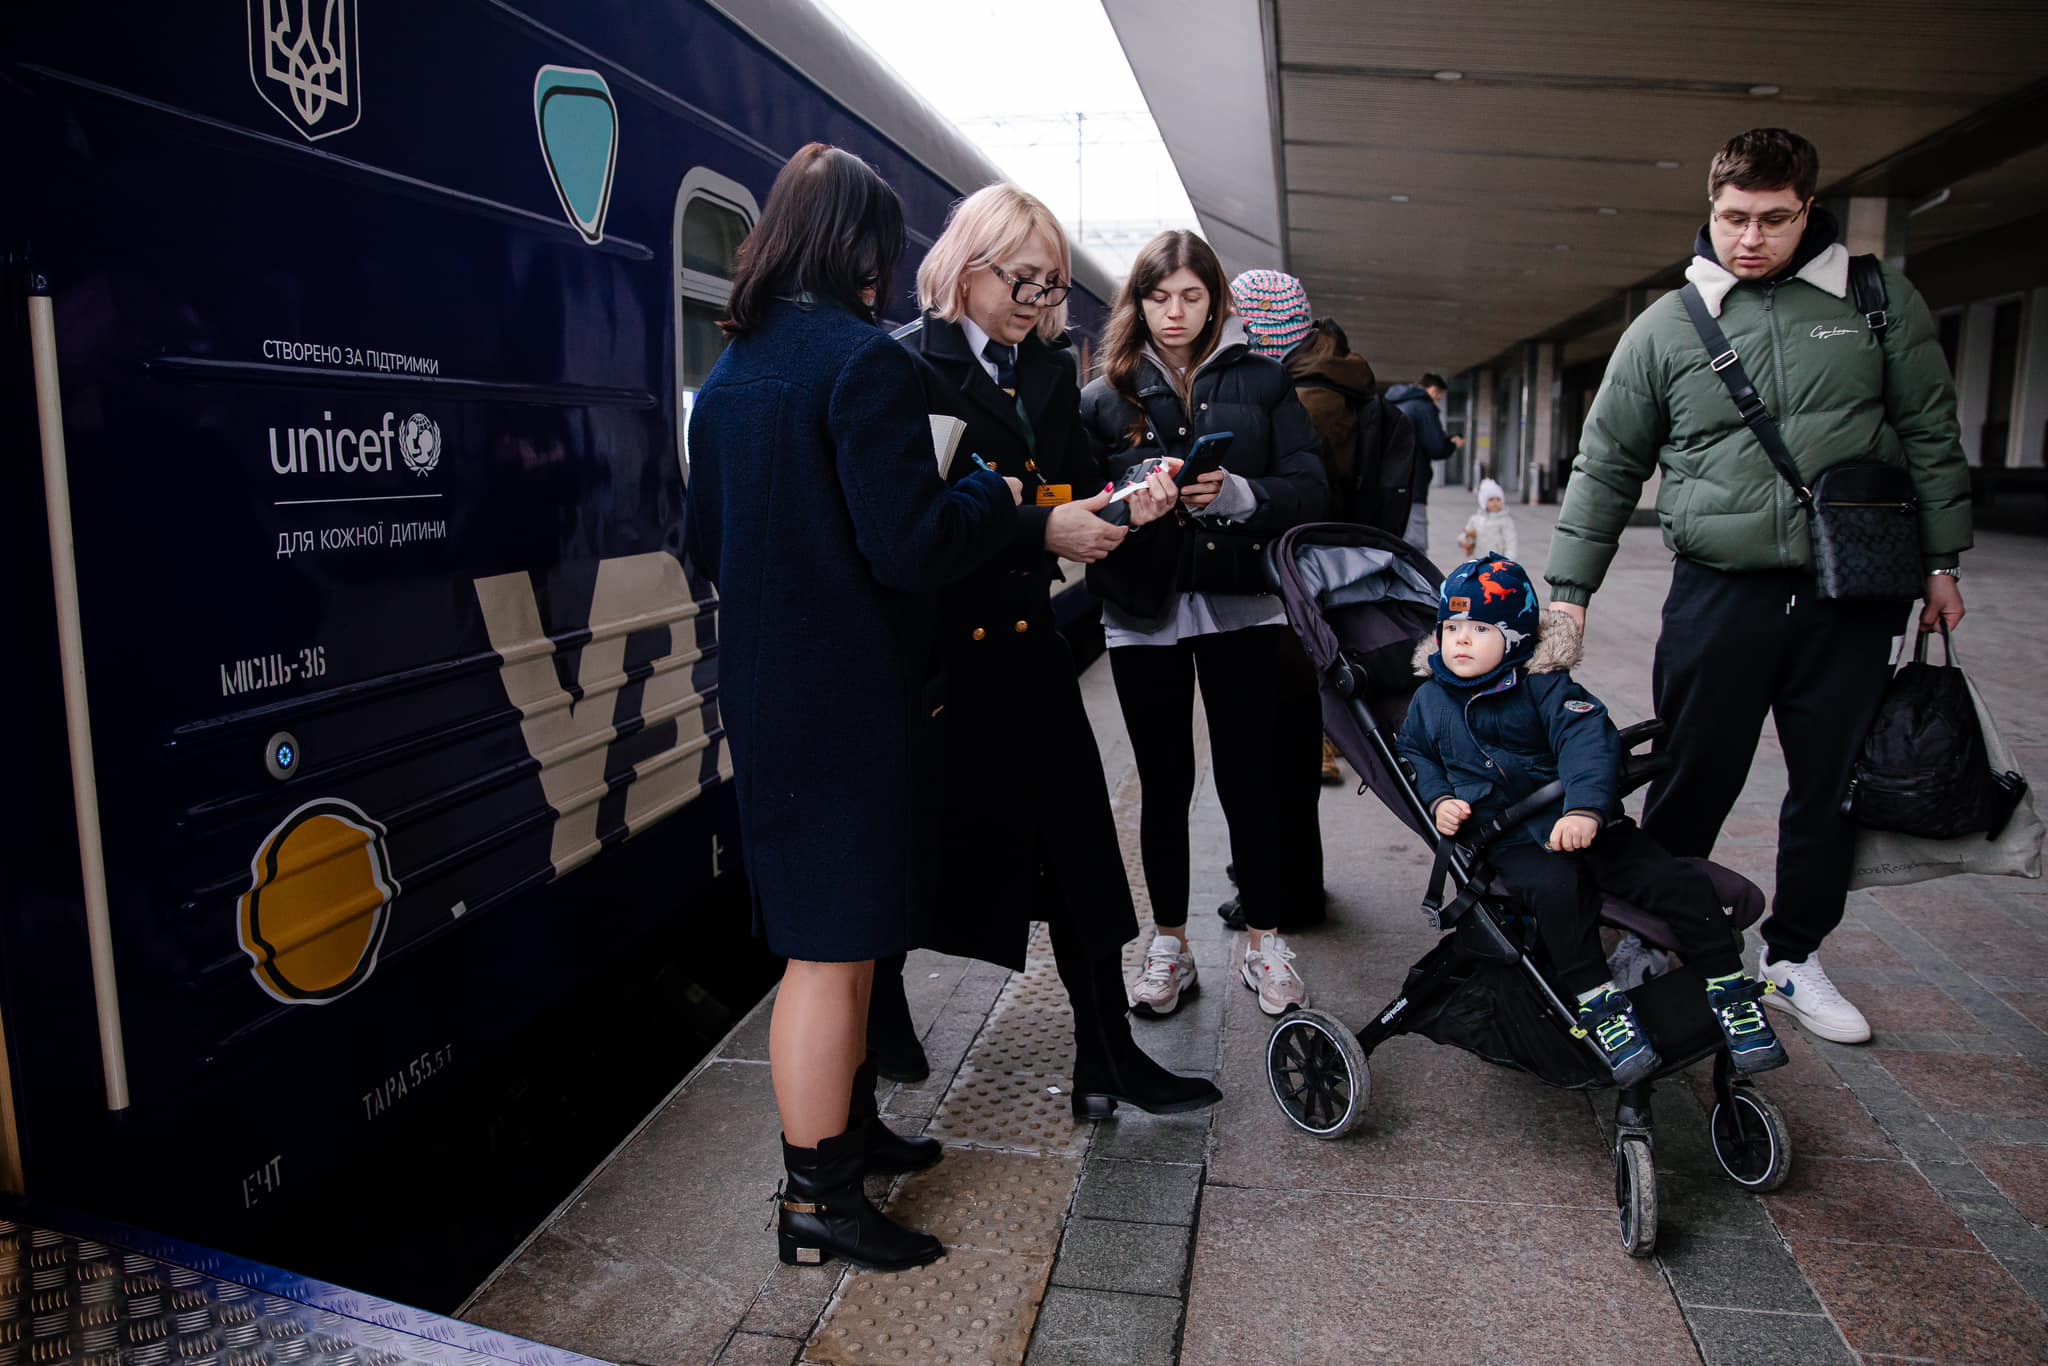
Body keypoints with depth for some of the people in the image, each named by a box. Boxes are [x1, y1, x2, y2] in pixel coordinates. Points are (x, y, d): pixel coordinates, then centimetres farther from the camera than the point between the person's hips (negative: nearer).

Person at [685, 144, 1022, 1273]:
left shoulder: (729, 373, 11)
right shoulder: (863, 361, -15)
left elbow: (704, 542, 17)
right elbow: (910, 546, -21)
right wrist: (995, 495, -4)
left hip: (765, 692, 9)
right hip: (852, 695, -9)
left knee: (841, 934, 21)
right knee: (833, 946, 2)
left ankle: (846, 1125, 38)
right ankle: (816, 1202, 16)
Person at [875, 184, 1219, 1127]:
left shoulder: (1051, 370, 13)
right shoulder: (909, 365, -8)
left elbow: (1075, 486, 13)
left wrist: (1126, 505, -8)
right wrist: (1042, 529, -22)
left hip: (1026, 640, 6)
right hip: (934, 649, -6)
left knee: (1078, 849, 7)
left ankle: (1109, 1056, 20)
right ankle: (878, 1027, 30)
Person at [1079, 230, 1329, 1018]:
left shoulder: (1260, 381, 7)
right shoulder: (1105, 395, 8)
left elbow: (1307, 487, -2)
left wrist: (1237, 494, -20)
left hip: (1239, 605, 0)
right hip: (1143, 612, 1)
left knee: (1251, 779, 3)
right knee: (1164, 784, 8)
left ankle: (1265, 944, 19)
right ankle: (1169, 948, 21)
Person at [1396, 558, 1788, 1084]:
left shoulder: (1543, 685, -1)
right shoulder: (1430, 700, 9)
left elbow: (1587, 739, -15)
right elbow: (1413, 754, 20)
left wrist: (1585, 807, -33)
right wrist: (1439, 799, -2)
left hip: (1579, 823, 0)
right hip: (1509, 840, 0)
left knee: (1680, 881, -14)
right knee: (1556, 887, -33)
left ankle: (1729, 991, 2)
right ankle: (1596, 1002, -25)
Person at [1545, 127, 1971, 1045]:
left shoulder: (1880, 301, 5)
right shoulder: (1666, 327, 2)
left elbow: (1931, 437, 11)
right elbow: (1605, 468, 5)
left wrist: (1941, 562, 7)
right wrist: (1569, 590, 1)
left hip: (1851, 599, 2)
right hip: (1720, 593, -2)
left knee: (1830, 789, 11)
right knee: (1691, 788, 2)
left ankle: (1793, 957, 27)